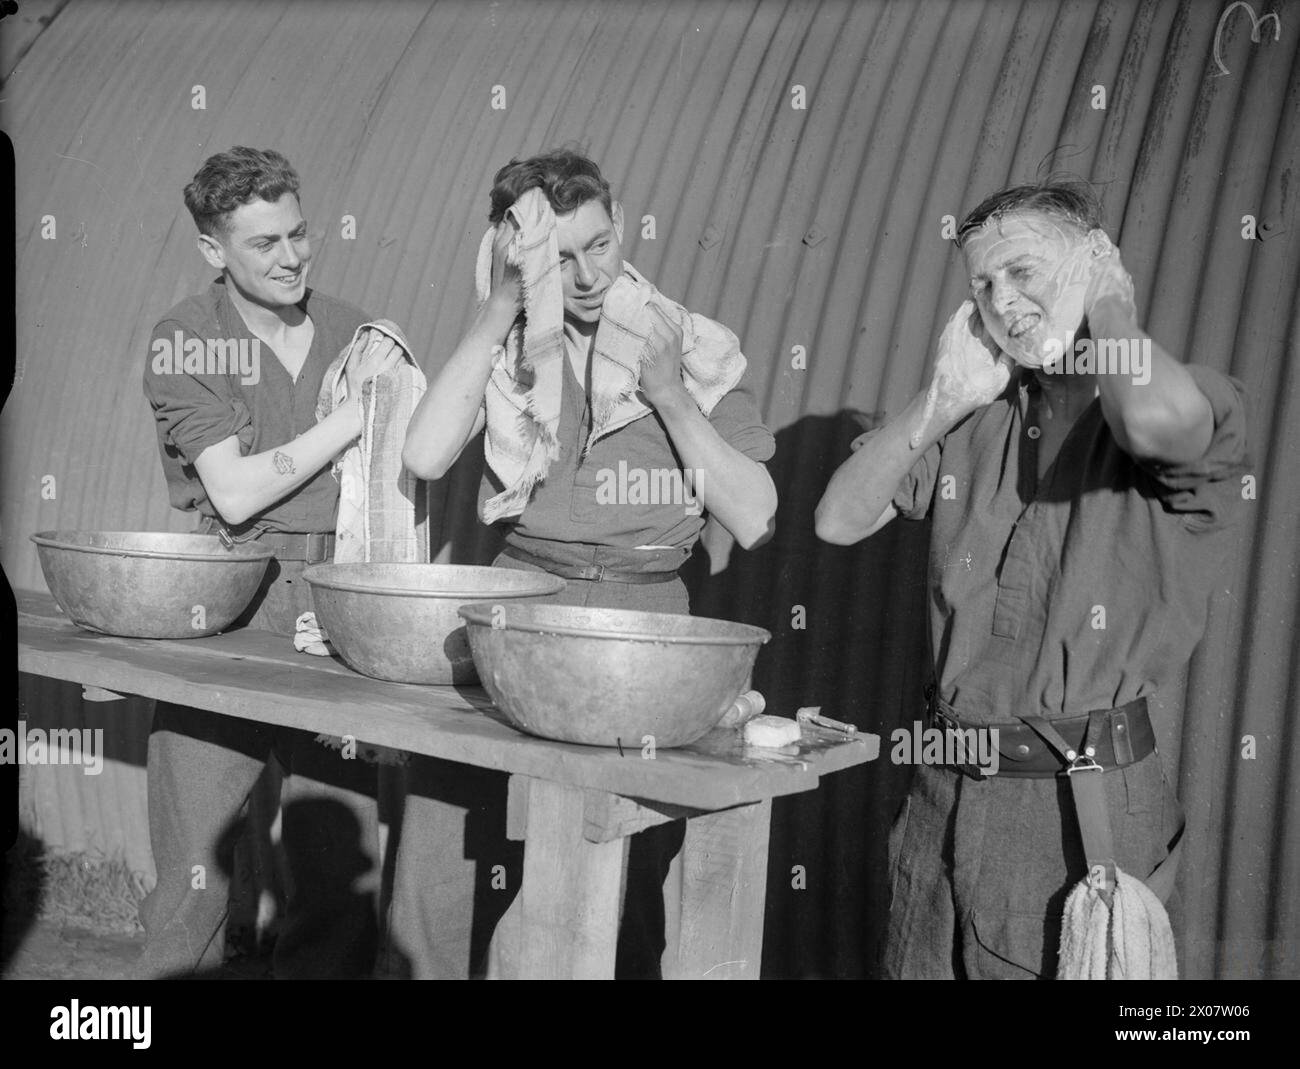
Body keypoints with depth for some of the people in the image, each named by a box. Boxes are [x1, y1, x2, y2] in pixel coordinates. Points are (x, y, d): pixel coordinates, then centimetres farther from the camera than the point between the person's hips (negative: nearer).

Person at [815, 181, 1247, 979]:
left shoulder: (1199, 402, -6)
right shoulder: (980, 417, 10)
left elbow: (1158, 420, -32)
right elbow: (839, 519, 8)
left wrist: (1107, 305, -11)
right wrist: (945, 397, 1)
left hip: (1086, 805, -5)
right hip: (946, 792, 5)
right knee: (919, 965, 16)